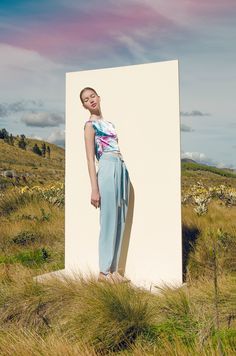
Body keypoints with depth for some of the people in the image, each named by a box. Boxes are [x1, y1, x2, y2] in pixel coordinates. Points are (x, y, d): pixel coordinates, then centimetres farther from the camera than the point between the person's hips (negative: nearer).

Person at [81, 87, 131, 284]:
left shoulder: (109, 123, 24)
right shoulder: (90, 125, 1)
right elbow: (90, 158, -6)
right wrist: (94, 189, -13)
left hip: (122, 170, 8)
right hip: (108, 170, -8)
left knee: (120, 221, 7)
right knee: (109, 221, -5)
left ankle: (113, 269, 15)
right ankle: (104, 271, 6)